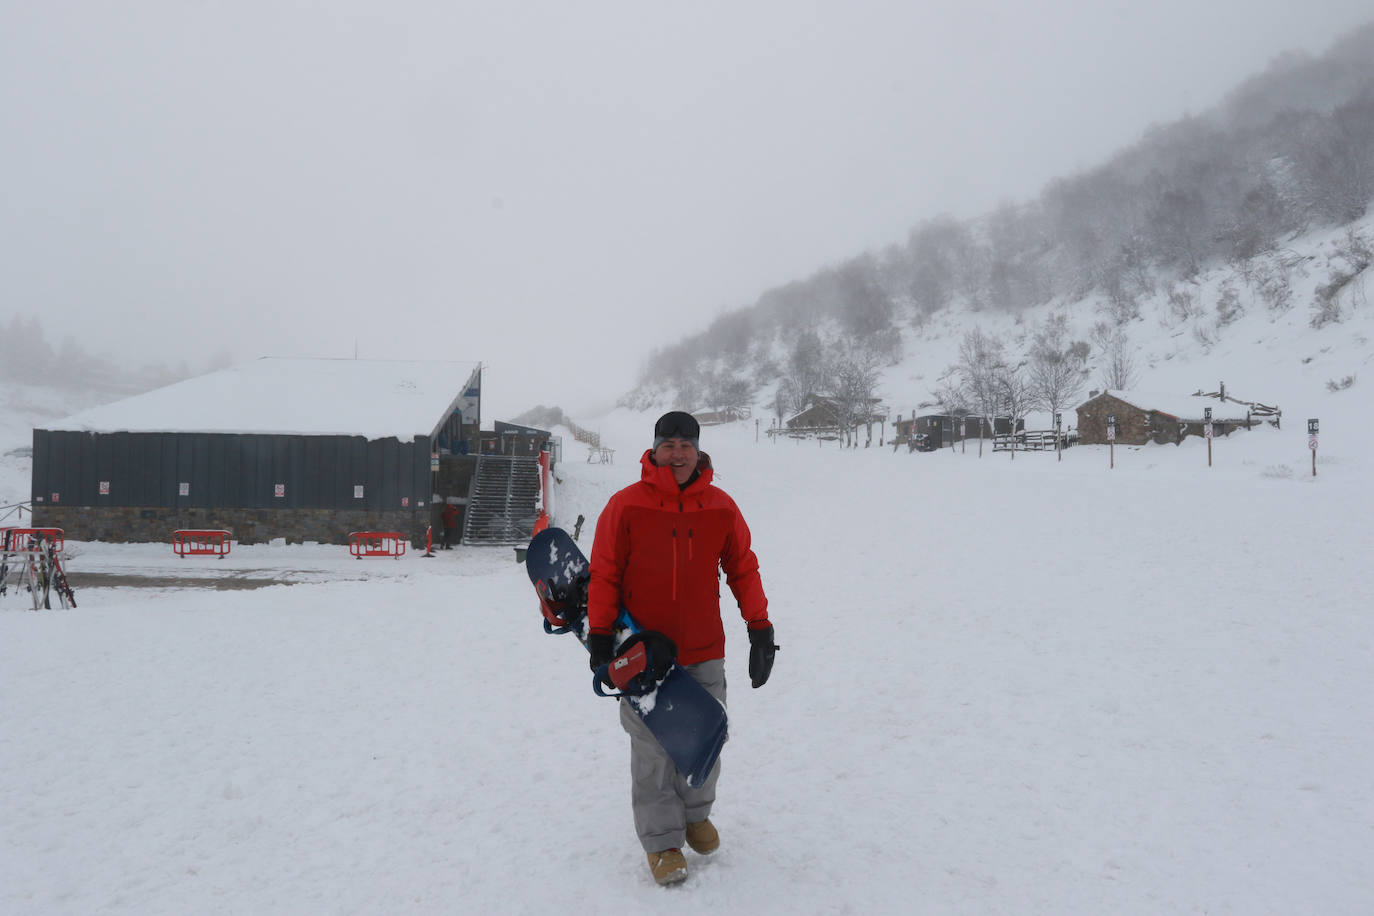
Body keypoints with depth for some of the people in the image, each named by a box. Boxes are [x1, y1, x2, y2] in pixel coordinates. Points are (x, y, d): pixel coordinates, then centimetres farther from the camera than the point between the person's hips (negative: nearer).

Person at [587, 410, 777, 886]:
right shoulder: (626, 506, -9)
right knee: (652, 749, 4)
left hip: (704, 653, 3)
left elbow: (743, 568, 8)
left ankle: (696, 813, 39)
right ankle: (662, 838, 21)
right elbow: (604, 574, -4)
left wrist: (760, 627, 6)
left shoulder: (721, 508, -1)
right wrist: (599, 634, -7)